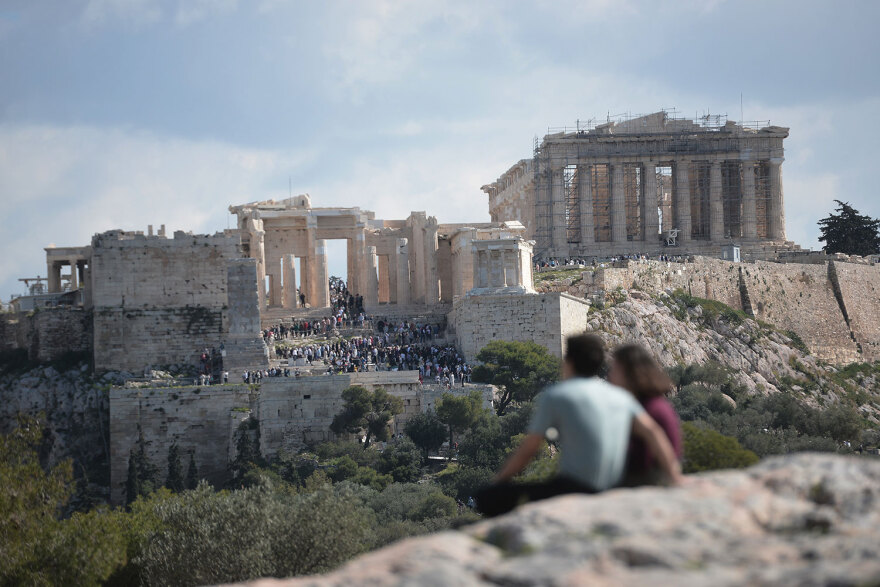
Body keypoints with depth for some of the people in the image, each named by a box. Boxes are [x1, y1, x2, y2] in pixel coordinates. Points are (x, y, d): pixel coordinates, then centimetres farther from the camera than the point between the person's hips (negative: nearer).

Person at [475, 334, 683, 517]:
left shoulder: (554, 396, 0)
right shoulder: (621, 396, 14)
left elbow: (526, 451, 4)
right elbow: (652, 431, 1)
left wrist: (497, 482, 18)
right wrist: (674, 476, -6)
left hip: (572, 489, -7)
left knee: (487, 499, -5)